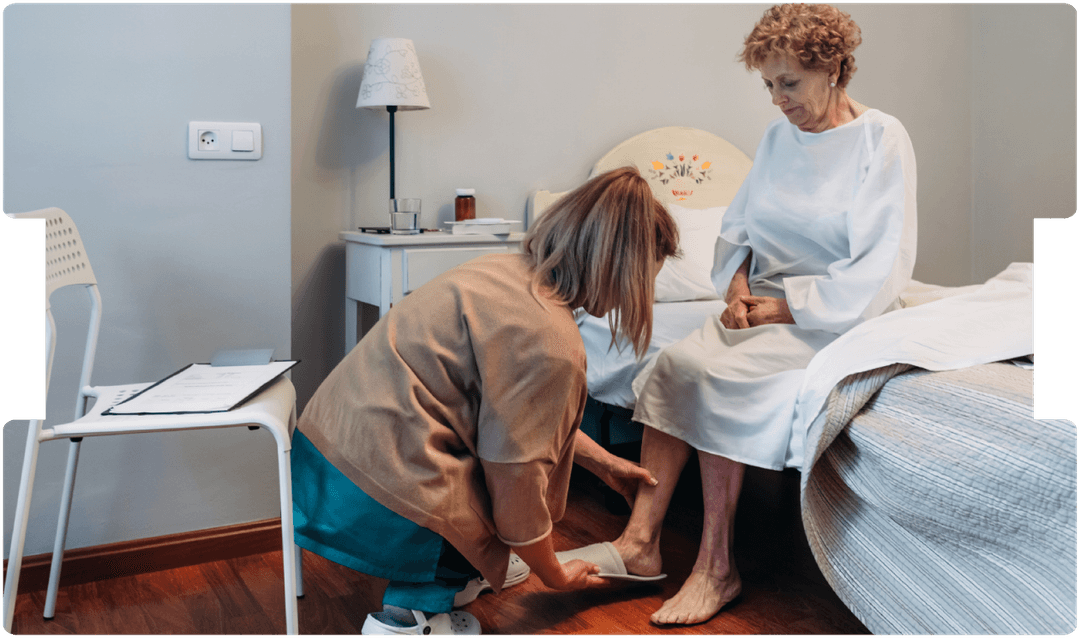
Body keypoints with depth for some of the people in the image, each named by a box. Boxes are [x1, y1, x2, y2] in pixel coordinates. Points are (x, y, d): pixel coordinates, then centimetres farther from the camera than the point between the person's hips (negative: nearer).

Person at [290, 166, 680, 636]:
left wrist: (605, 463, 30)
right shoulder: (552, 345, -19)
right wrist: (555, 576, 6)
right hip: (375, 497, -9)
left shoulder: (505, 269, 9)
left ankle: (459, 573, 26)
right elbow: (517, 481, -12)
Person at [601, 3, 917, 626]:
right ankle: (640, 540, -22)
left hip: (836, 317, -6)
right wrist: (738, 283, -4)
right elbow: (739, 224, 16)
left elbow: (882, 268, -14)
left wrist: (785, 306, -17)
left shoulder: (883, 139, -8)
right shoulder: (779, 136, 11)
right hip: (766, 305, 6)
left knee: (715, 374, -28)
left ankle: (717, 566, -17)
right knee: (674, 364, -20)